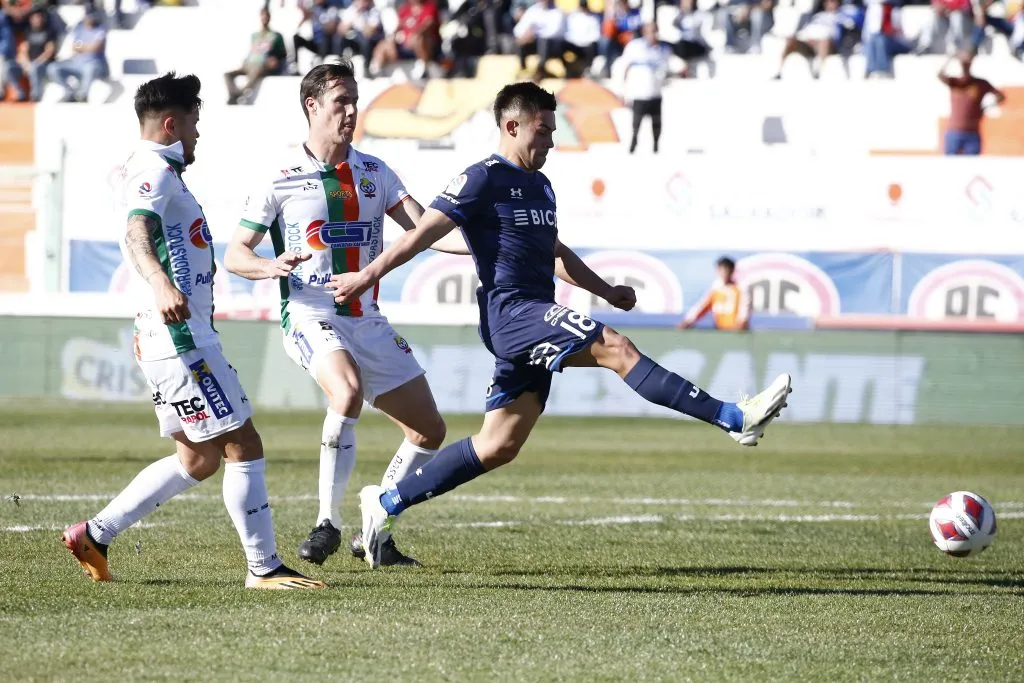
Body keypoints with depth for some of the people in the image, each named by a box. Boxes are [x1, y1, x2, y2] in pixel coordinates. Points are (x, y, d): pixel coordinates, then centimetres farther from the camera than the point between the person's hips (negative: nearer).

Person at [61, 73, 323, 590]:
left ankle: (96, 534, 13)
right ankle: (264, 568, -3)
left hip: (184, 334, 11)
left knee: (197, 459, 14)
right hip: (182, 336, -11)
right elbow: (137, 235, -31)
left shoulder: (151, 170, 20)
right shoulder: (155, 171, -12)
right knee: (242, 445, -7)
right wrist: (161, 285, -51)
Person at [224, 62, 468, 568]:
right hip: (310, 317, -6)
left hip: (368, 322, 6)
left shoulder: (374, 173, 9)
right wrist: (271, 267, -20)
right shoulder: (282, 179, -2)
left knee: (429, 430, 4)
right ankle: (328, 522, -25)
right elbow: (235, 254, 2)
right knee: (348, 391, -35)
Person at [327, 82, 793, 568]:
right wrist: (368, 275, -12)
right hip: (511, 311, -10)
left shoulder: (540, 186, 21)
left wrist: (606, 291, 29)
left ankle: (386, 503, 13)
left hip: (535, 320, 10)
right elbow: (425, 232, -8)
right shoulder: (484, 180, -6)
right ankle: (738, 419, -28)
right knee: (617, 349, -21)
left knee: (499, 446, 7)